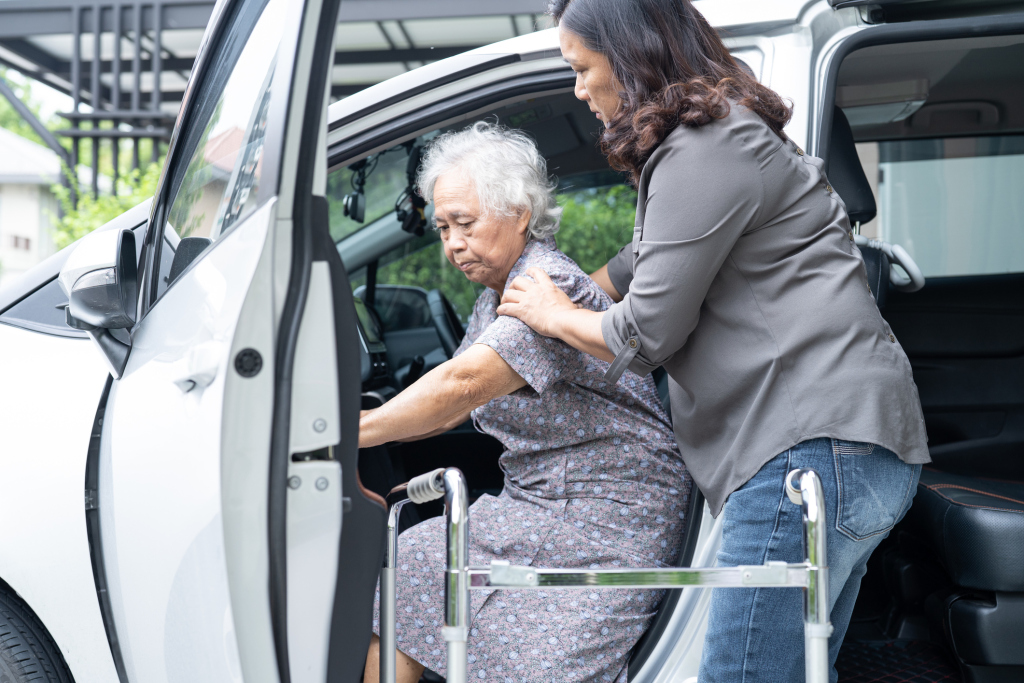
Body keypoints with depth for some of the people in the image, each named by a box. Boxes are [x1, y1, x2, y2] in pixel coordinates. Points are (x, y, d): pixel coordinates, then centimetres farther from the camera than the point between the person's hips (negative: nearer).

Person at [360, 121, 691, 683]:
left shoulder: (549, 285, -19)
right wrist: (355, 419, -1)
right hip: (538, 500, 10)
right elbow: (450, 409, 13)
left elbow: (463, 385, -30)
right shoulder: (497, 295, 13)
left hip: (609, 512, -10)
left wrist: (351, 434, -27)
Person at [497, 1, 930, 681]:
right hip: (843, 448, 11)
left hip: (815, 449, -11)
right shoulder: (728, 133, 23)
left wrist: (555, 317, 10)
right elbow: (648, 259, 40)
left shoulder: (703, 151, -11)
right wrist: (571, 292, 48)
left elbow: (647, 333, -9)